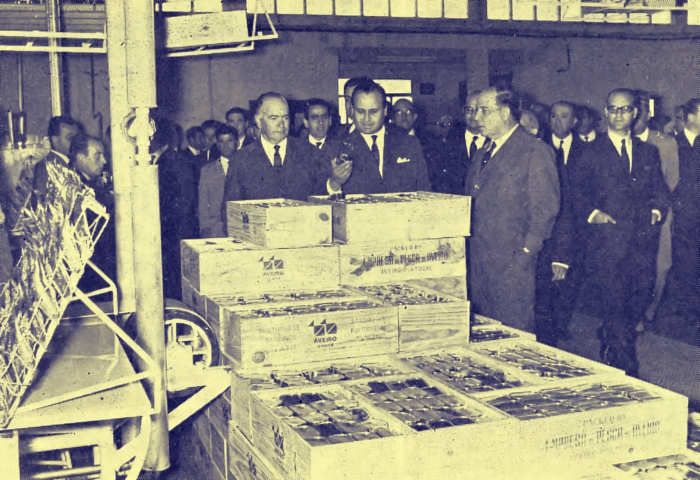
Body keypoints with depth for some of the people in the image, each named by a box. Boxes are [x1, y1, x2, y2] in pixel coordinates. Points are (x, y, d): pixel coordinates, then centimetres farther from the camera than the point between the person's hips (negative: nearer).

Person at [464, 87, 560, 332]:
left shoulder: (535, 152, -7)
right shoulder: (482, 154, 16)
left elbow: (545, 210, -10)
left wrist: (525, 255, -15)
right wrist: (466, 252, 8)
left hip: (512, 263, -7)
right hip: (477, 265, 7)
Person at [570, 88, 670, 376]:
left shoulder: (648, 152, 17)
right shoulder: (591, 152, 5)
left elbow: (660, 190, 19)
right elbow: (577, 191, 1)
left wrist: (657, 209, 1)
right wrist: (593, 213, -13)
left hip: (642, 242, 4)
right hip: (607, 241, -4)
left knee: (640, 300, 6)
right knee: (614, 307, -7)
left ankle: (609, 339, 32)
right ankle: (625, 373, 4)